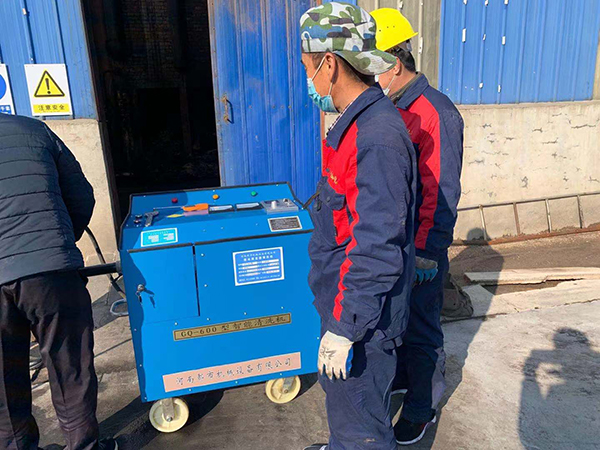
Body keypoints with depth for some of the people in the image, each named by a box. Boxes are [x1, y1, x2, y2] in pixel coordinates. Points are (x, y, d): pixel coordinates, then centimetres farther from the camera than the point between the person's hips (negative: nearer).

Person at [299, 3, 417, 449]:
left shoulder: (377, 137, -28)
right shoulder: (358, 122, 5)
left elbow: (377, 250, -29)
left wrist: (345, 329, -22)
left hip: (363, 314, -10)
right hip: (343, 298, 10)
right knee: (339, 392, 31)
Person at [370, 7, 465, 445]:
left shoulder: (435, 114, -19)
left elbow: (440, 195, -21)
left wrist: (426, 254, -21)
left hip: (420, 248, -8)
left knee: (420, 330, 8)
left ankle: (421, 410, 28)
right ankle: (401, 376, 46)